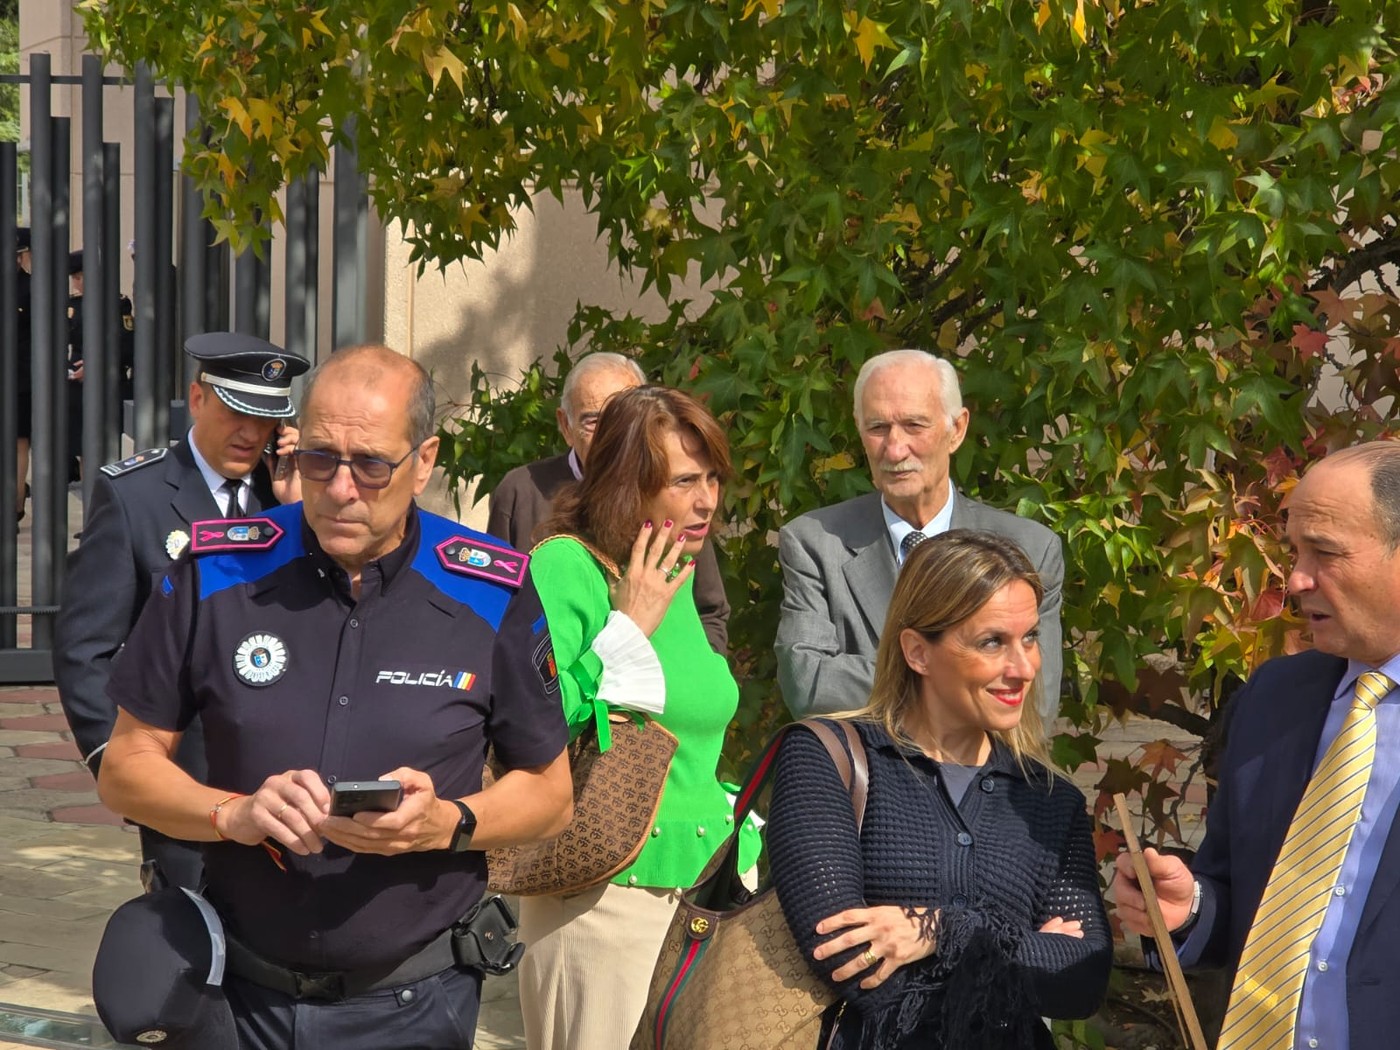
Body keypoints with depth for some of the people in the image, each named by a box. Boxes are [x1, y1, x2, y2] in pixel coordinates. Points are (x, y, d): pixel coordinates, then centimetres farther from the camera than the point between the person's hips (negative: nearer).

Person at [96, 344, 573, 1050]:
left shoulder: (492, 596, -7)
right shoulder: (217, 573, -5)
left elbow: (549, 793, 3)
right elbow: (126, 766, 1)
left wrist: (449, 825, -17)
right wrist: (234, 815, -18)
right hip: (240, 992, 1)